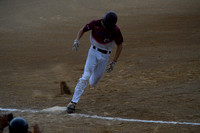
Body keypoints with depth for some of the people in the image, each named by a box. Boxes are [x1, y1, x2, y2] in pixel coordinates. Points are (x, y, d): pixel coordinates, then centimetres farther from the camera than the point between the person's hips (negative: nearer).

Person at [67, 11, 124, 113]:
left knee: (93, 83, 7)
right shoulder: (95, 24, -14)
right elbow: (83, 30, 2)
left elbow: (119, 45, -5)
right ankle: (73, 102, -16)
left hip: (105, 56, 0)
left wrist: (114, 62, -7)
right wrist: (76, 41, -15)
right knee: (85, 77, -14)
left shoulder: (115, 30, -16)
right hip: (93, 52, 0)